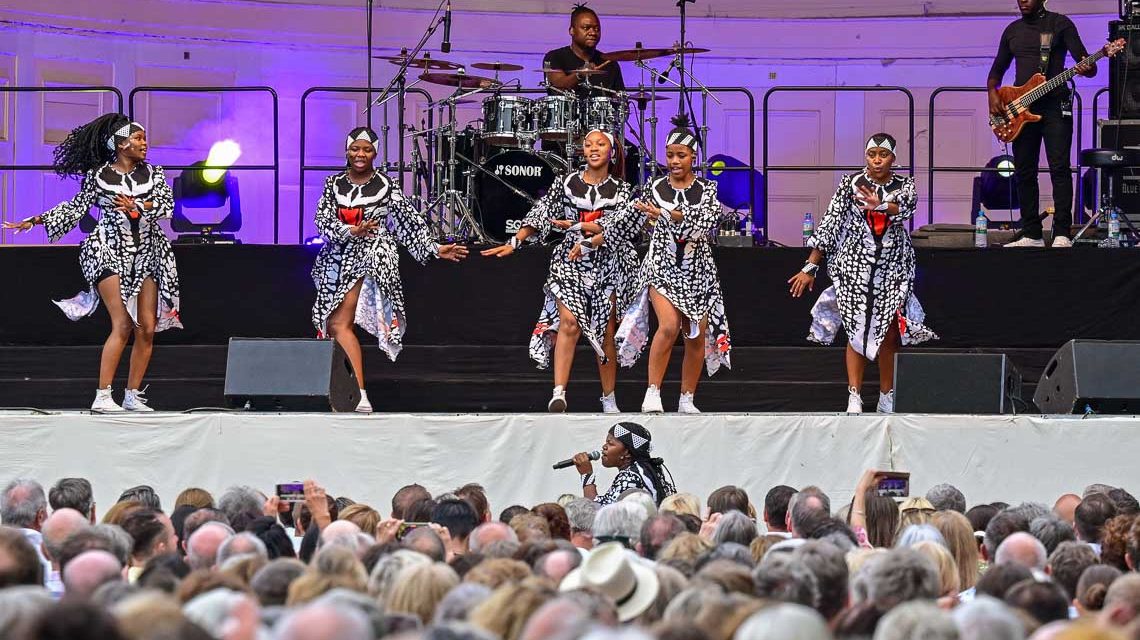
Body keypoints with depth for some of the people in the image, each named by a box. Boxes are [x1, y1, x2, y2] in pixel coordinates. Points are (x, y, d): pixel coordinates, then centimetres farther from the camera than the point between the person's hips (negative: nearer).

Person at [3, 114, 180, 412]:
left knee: (147, 327, -2)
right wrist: (36, 220, 4)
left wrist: (137, 207, -15)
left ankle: (133, 396, 6)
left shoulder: (153, 174, 8)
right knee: (123, 325, -15)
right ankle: (102, 396, -14)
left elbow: (167, 206, -2)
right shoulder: (98, 175, 0)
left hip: (146, 253, 4)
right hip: (110, 251, -4)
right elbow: (76, 208, 7)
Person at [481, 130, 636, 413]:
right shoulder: (566, 184, 5)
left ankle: (609, 398, 14)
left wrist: (578, 226, -15)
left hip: (607, 265, 1)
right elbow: (540, 216, 3)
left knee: (606, 331, 4)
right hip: (569, 263, -1)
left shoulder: (621, 191, 4)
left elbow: (621, 227, -9)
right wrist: (514, 243, -7)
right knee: (568, 323, -18)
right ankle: (559, 392, -28)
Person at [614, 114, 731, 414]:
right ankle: (652, 393, -16)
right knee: (669, 326, -22)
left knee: (696, 336, 5)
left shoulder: (707, 189, 0)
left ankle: (687, 400, 18)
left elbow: (705, 223, -17)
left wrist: (666, 214, -27)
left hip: (696, 270, 2)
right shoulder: (655, 187, 1)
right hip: (661, 265, -2)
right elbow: (629, 223, 7)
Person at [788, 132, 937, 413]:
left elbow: (905, 208, -18)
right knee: (857, 329, -5)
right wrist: (810, 267, -3)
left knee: (888, 333, 3)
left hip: (893, 269, 1)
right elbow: (829, 224, 0)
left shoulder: (904, 185, 4)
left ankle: (887, 398, 11)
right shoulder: (851, 184, 1)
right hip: (855, 266, -1)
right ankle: (854, 398, -6)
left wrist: (882, 206, -41)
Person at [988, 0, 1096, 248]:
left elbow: (1086, 63, -6)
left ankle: (1062, 234, -13)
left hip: (1055, 105, -5)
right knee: (1024, 172, 4)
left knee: (1059, 168, -11)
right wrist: (992, 93, 3)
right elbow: (997, 69, 23)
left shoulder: (1060, 24, 0)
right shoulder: (1012, 30, 16)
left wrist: (1087, 69, -30)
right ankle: (1032, 235, 9)